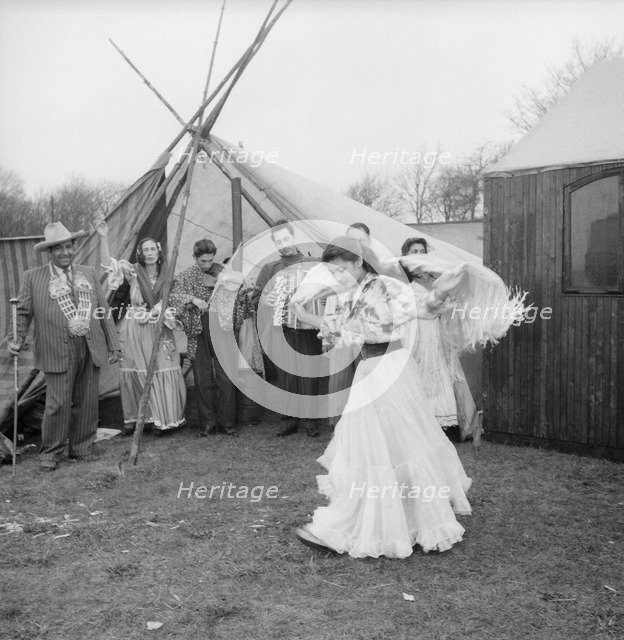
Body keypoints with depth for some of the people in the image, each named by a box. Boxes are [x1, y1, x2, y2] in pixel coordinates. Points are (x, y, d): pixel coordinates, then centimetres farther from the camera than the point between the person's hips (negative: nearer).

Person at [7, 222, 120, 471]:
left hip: (91, 349, 3)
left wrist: (113, 345, 10)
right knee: (58, 404, -3)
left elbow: (104, 311, 13)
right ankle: (51, 453, 16)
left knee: (87, 402, 8)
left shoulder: (88, 273, 13)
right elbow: (23, 312, 6)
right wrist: (18, 340, -10)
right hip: (58, 352, -3)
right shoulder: (33, 277, 4)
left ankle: (81, 448, 24)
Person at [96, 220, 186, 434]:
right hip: (134, 330, 0)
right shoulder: (133, 272, 0)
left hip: (158, 330, 0)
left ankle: (160, 418, 9)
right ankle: (132, 417, 18)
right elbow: (108, 263, -13)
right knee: (134, 373, 5)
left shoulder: (167, 276, 3)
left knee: (162, 373, -3)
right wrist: (104, 238, -22)